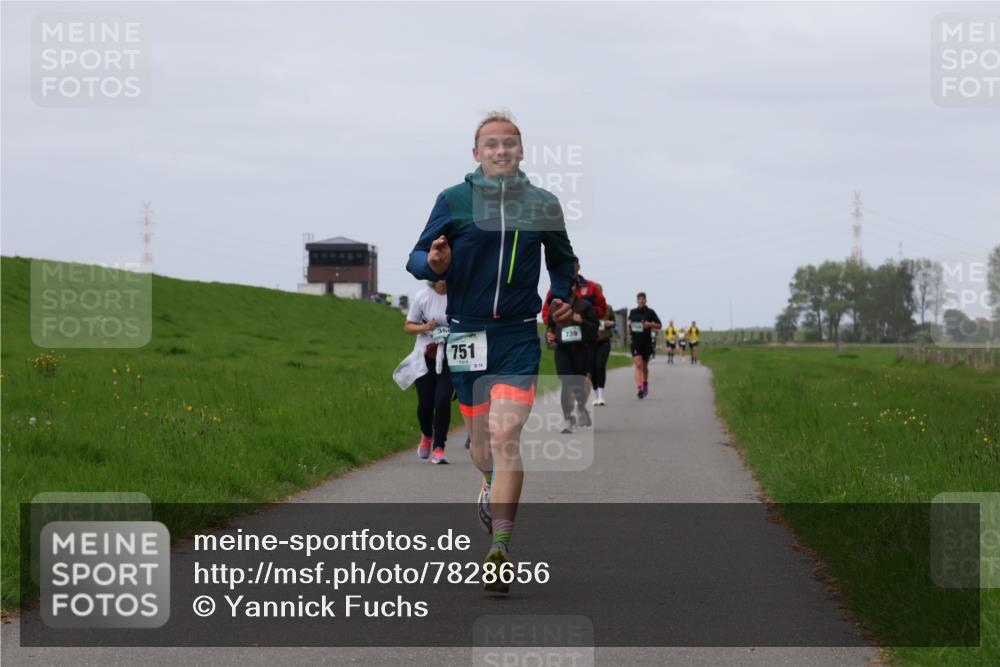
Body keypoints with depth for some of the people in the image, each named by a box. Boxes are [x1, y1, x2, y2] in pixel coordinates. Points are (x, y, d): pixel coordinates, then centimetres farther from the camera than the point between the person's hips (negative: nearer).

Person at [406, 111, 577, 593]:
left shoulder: (543, 205, 6)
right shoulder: (453, 201, 1)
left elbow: (562, 260, 24)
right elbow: (417, 258, 4)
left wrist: (562, 298, 7)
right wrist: (433, 263, -18)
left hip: (518, 337, -1)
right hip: (467, 334, 1)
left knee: (505, 436, -16)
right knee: (481, 440, 11)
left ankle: (499, 551, -19)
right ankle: (490, 485, 49)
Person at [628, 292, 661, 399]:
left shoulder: (650, 312, 0)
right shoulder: (632, 312, 7)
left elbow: (659, 325, 3)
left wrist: (650, 324, -14)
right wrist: (629, 326, 2)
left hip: (647, 342, 0)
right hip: (635, 342, 0)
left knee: (644, 366, 13)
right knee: (638, 365, -14)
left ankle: (645, 384, 38)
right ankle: (639, 388, -23)